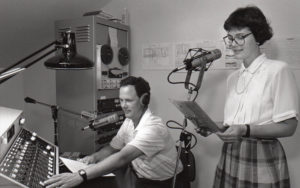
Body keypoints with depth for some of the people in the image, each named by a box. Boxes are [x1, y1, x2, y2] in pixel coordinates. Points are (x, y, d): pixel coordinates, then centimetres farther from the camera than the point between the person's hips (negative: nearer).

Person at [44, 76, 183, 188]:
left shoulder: (153, 128, -29)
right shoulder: (129, 121, -2)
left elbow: (122, 157, -39)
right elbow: (112, 148, 4)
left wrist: (80, 176, -45)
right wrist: (95, 157, -16)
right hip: (138, 174, 7)